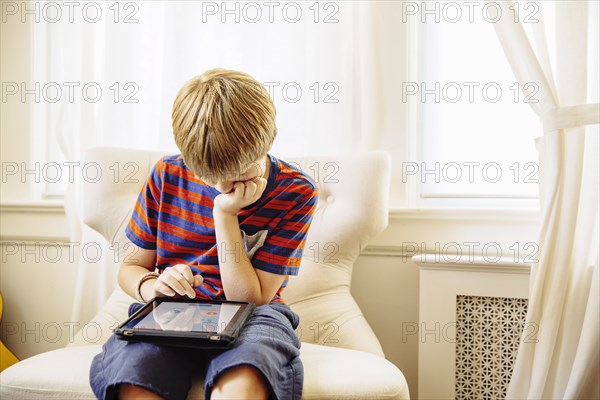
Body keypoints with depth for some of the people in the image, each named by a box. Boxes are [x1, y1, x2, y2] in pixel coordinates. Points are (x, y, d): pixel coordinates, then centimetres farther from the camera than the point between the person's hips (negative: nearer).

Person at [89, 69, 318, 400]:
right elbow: (130, 267, 10)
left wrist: (225, 214, -18)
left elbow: (249, 298, -10)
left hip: (248, 314, -2)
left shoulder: (295, 192, -7)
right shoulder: (167, 175, 0)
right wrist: (151, 286, -15)